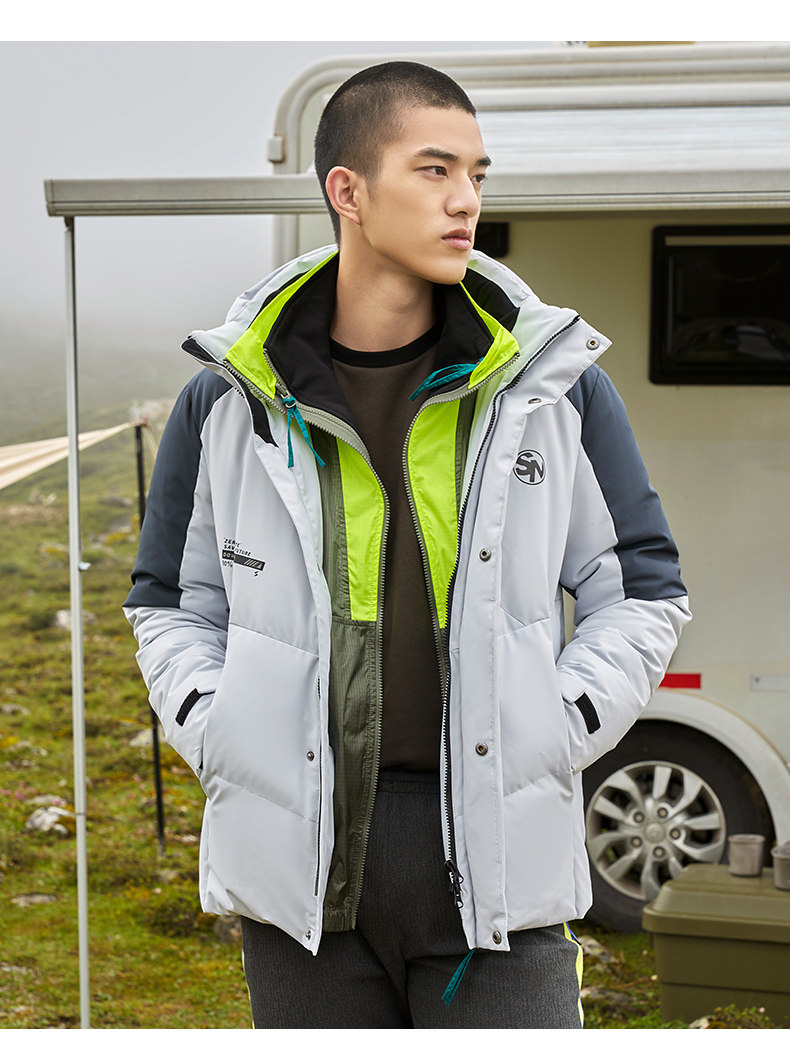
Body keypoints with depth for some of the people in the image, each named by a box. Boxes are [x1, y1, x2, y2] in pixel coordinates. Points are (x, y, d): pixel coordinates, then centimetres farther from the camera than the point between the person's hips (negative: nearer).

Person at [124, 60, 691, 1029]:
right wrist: (217, 739, 1)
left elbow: (642, 590, 10)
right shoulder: (231, 399, 4)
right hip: (301, 858, 1)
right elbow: (171, 603, 16)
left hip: (498, 850, -1)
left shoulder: (555, 382, 3)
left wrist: (554, 736, -1)